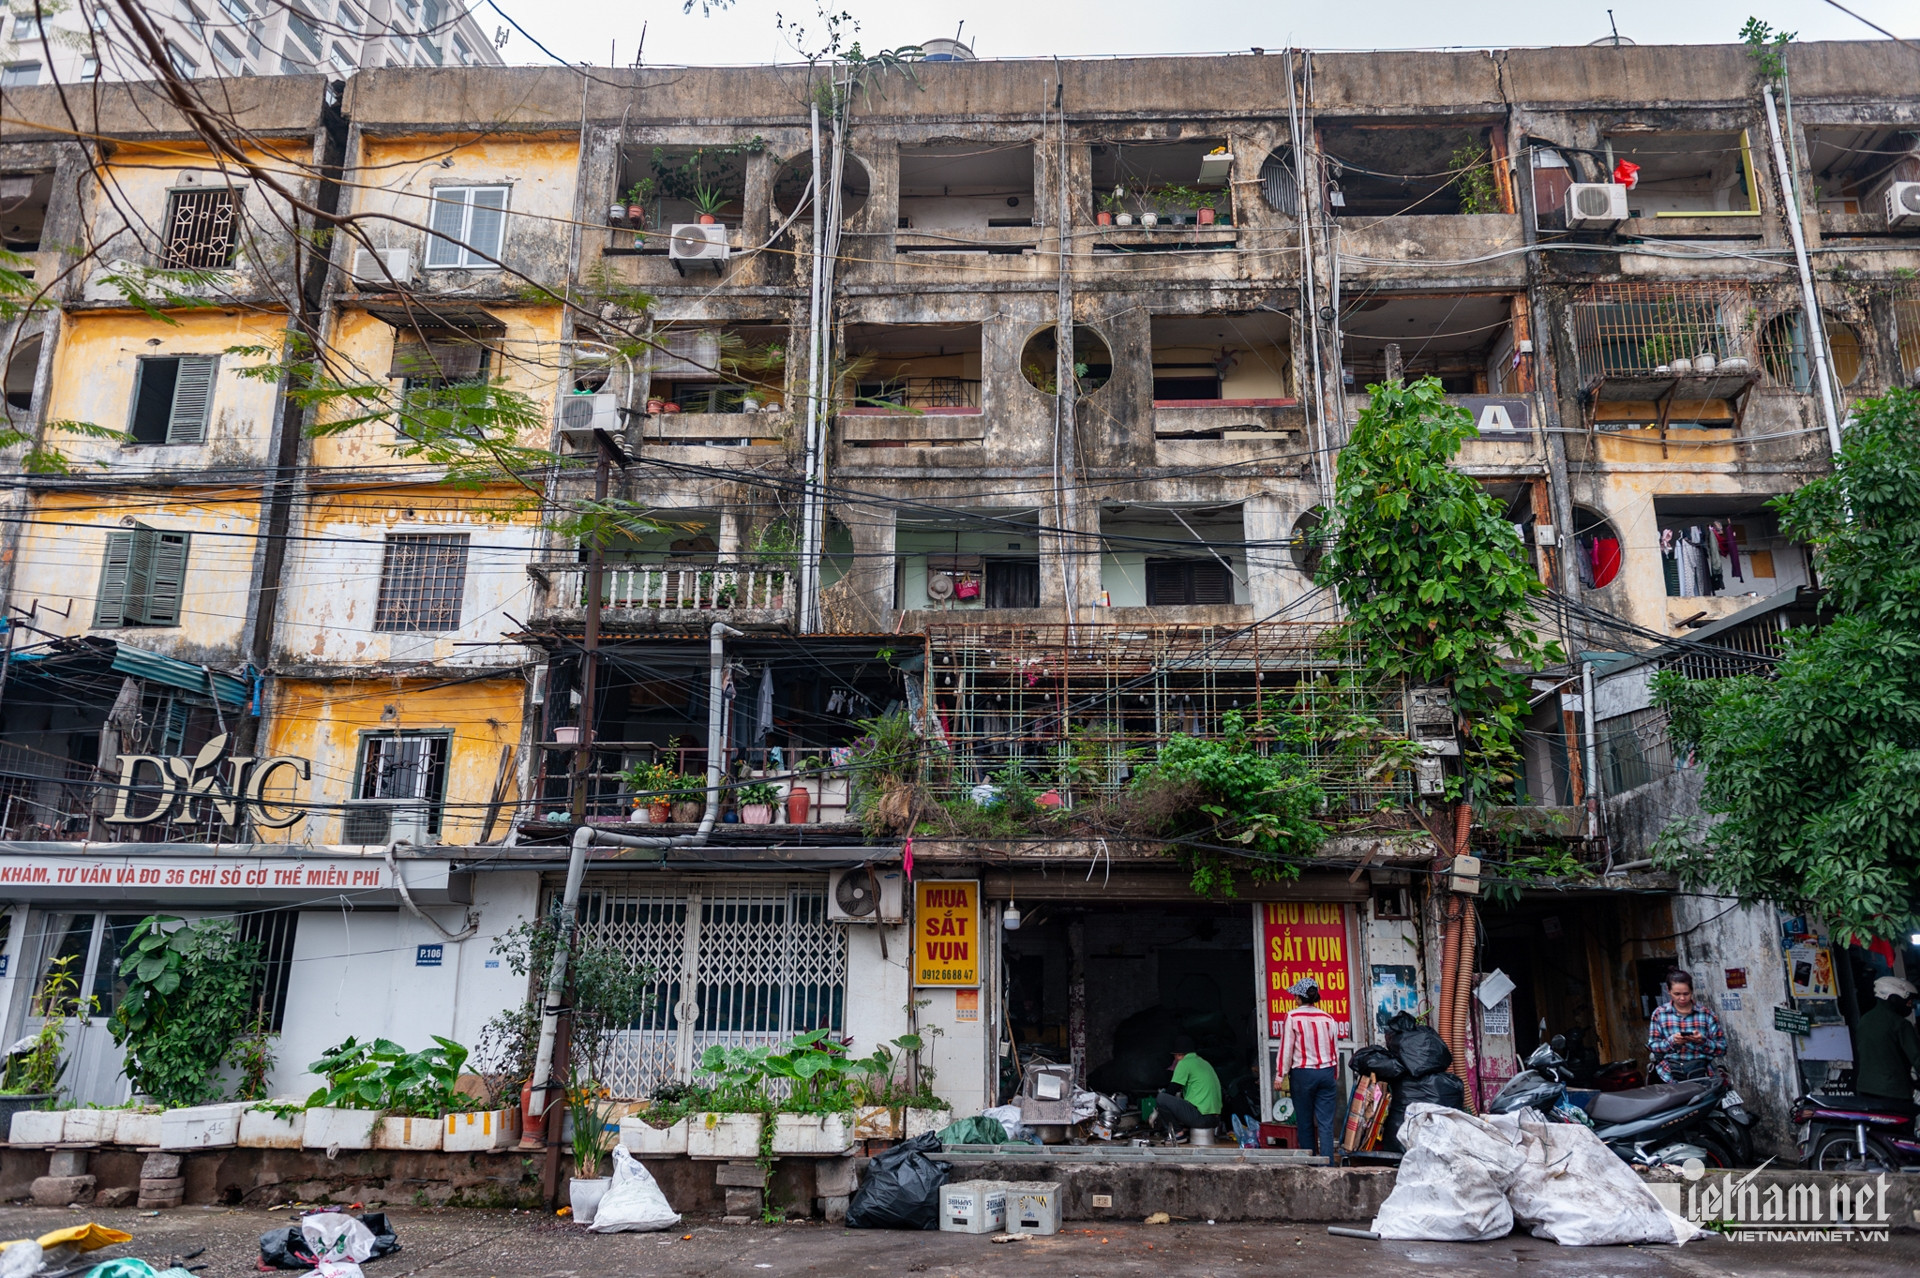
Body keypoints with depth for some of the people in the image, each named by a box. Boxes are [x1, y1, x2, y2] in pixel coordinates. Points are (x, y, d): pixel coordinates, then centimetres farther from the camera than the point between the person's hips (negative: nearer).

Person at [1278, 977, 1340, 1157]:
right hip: (1326, 1073, 3)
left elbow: (1286, 1049, -6)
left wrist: (1281, 1076, 1)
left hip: (1302, 1074, -3)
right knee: (1326, 1123, 1)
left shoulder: (1292, 1017, -6)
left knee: (1305, 1123, 7)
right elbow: (1334, 1049, 12)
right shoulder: (1328, 1018, 6)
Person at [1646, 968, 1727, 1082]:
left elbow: (1722, 1049, 6)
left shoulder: (1706, 1013, 7)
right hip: (1671, 1068, 0)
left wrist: (1703, 1041, -12)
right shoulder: (1659, 1013, 8)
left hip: (1699, 1068, 0)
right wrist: (1671, 1041, -11)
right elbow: (1652, 1046, 6)